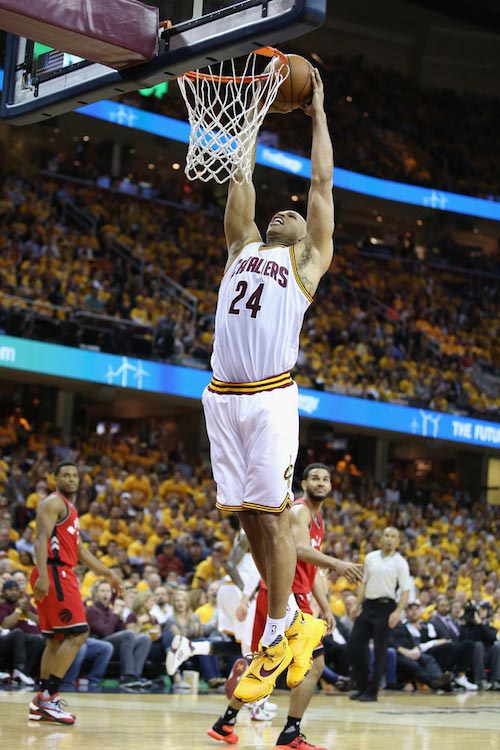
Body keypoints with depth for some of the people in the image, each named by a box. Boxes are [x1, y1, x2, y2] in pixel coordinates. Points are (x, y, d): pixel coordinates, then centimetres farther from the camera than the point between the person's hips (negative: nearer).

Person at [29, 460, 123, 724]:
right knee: (78, 633, -14)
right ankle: (48, 696, -15)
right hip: (54, 574, -10)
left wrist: (108, 573, 30)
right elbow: (41, 539, -19)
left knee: (57, 639, 11)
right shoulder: (54, 503, -6)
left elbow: (79, 550, 30)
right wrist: (43, 575, -30)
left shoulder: (69, 508, 24)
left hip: (62, 575, 10)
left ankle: (41, 704, 13)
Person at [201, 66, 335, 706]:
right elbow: (240, 179, 24)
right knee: (246, 515, 6)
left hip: (270, 396, -5)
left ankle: (277, 640, -1)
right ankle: (294, 620, 17)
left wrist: (318, 115, 21)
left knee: (270, 514, -7)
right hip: (222, 395, 5)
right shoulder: (243, 248, 23)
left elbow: (322, 182, 12)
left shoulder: (308, 260, 12)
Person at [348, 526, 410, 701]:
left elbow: (405, 590, -8)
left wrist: (398, 612, -20)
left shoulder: (400, 562, -3)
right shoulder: (370, 557, 11)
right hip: (367, 606, 5)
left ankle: (372, 691, 5)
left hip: (385, 607, -5)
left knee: (380, 651, -3)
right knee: (354, 645, 2)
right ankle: (362, 686, 14)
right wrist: (358, 604, 11)